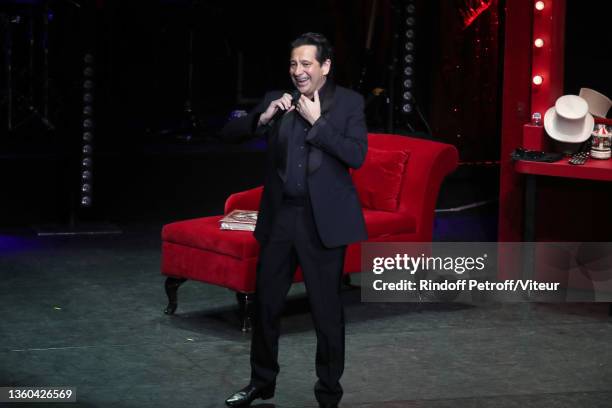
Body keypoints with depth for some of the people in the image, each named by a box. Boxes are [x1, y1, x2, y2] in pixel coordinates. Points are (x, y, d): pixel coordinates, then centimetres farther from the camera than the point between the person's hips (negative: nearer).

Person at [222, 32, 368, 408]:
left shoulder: (349, 102, -1)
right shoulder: (277, 101, 7)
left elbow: (357, 155, -14)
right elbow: (229, 134, 1)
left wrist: (317, 121, -15)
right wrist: (263, 117, -15)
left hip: (324, 219, -4)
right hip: (280, 215, 4)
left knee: (327, 308, 2)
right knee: (265, 302, 11)